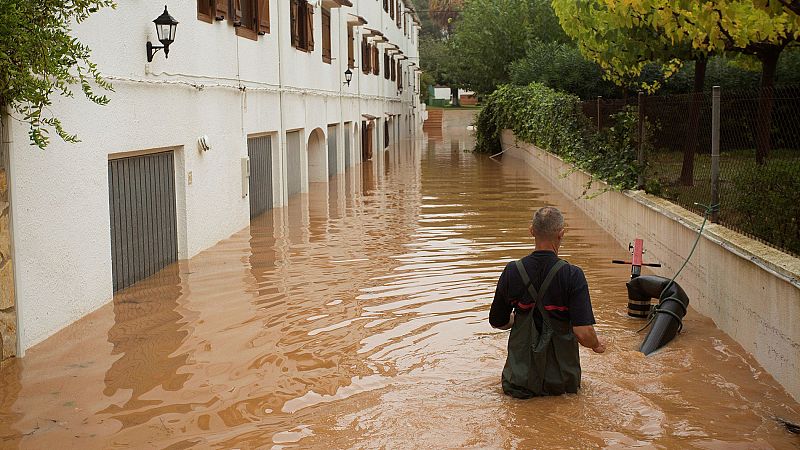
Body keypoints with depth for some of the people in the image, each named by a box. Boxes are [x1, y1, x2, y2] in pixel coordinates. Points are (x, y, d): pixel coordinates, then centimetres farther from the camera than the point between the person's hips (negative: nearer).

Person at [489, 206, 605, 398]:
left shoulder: (512, 272, -10)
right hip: (562, 381, 0)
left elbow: (497, 322, 3)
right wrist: (597, 345, 1)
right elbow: (584, 334, -23)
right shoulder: (572, 275, -19)